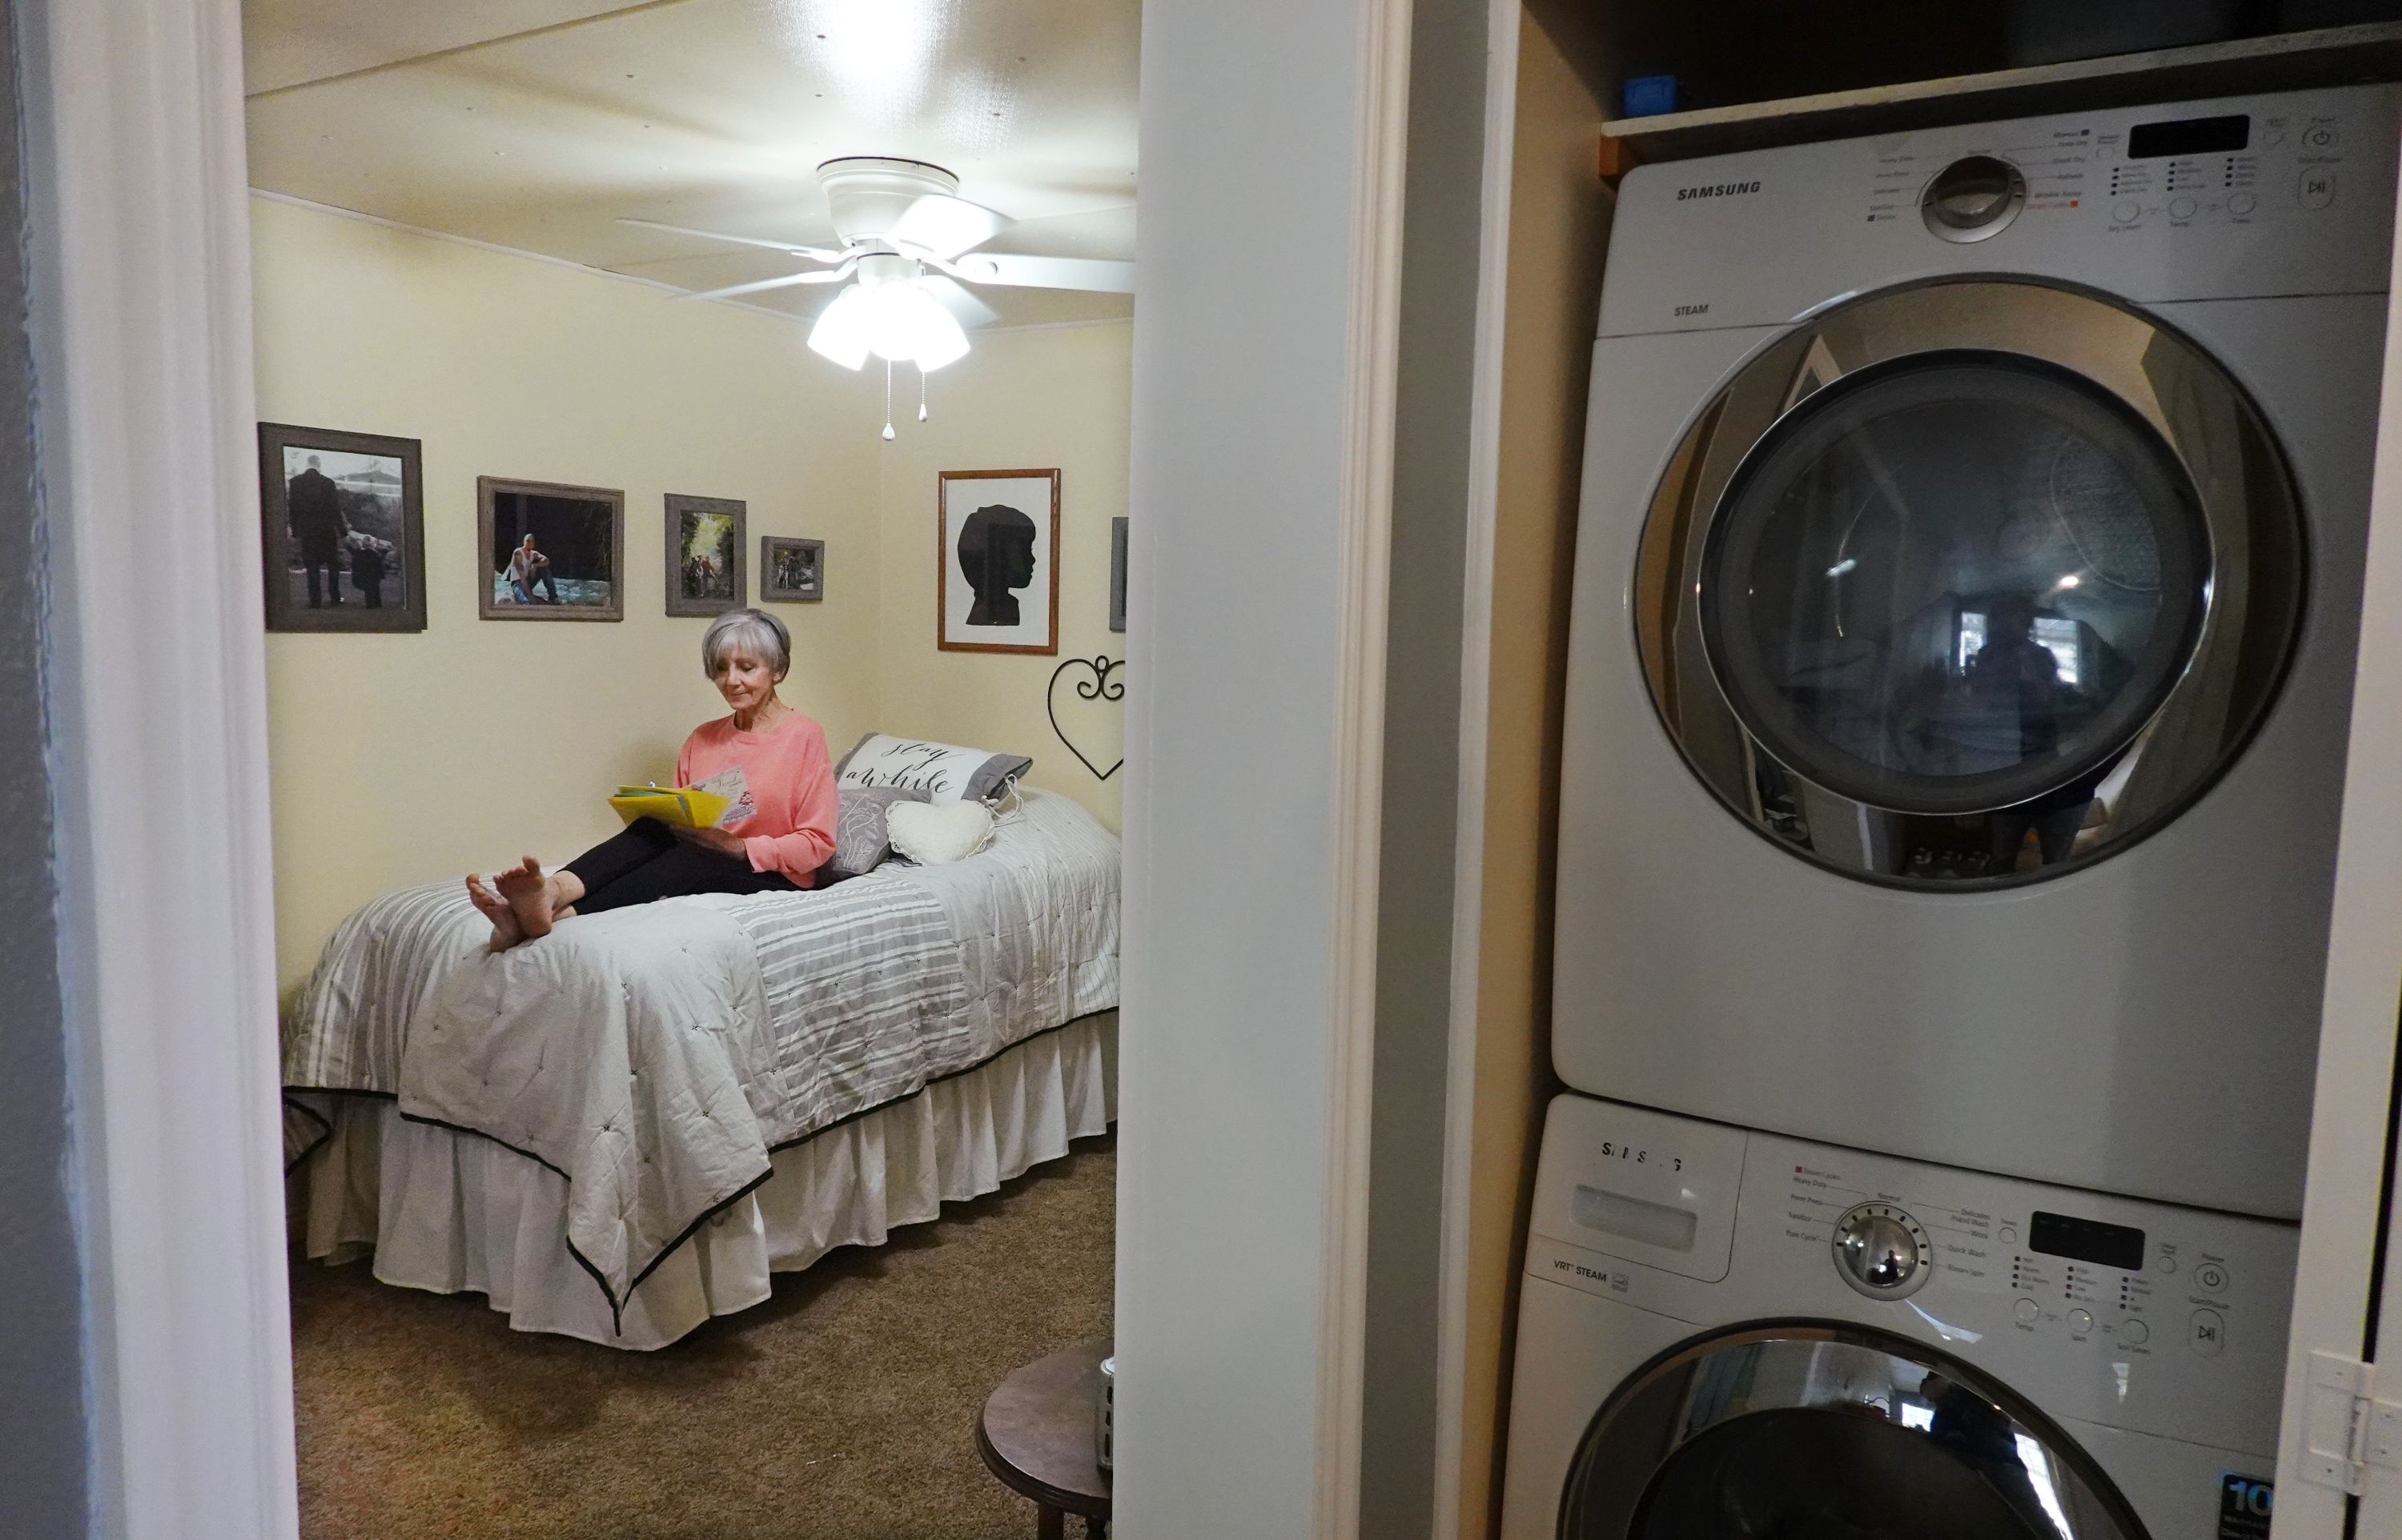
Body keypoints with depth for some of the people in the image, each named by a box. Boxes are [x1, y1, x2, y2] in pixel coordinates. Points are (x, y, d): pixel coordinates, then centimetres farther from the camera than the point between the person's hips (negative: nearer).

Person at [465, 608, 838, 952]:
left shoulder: (804, 736, -2)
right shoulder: (702, 739, 15)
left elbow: (816, 843, -7)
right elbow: (681, 815, 16)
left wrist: (738, 847, -19)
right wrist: (667, 817, -9)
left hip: (775, 878, -5)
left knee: (687, 860, -35)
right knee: (653, 828, -27)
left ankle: (559, 916, -55)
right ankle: (552, 891, -53)